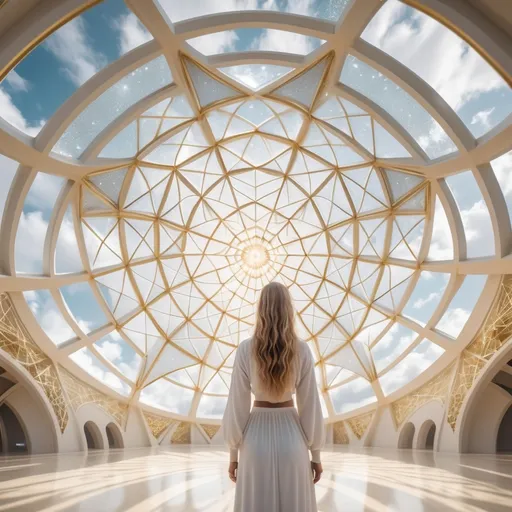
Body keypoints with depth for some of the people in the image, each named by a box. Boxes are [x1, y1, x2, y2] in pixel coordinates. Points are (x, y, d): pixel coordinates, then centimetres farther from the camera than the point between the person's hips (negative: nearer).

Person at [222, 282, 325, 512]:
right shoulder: (302, 350, -8)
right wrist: (316, 454, 6)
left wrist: (233, 453, 4)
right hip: (291, 437, 1)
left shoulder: (246, 349, -11)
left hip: (256, 437, 0)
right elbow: (310, 405, -5)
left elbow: (237, 405, -7)